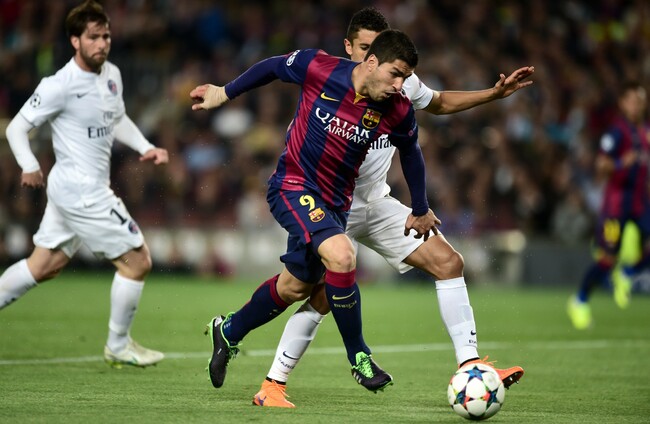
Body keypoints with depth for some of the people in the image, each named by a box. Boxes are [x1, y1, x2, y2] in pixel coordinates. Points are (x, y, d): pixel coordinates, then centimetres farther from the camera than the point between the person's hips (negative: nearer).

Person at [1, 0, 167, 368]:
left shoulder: (112, 74, 7)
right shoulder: (60, 85, -17)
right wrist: (30, 166, -25)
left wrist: (145, 147, 9)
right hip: (82, 194, -8)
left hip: (75, 191, 9)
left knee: (44, 267, 16)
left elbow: (118, 120, 23)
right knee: (138, 261, -3)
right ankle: (118, 347, 13)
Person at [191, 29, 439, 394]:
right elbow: (273, 67, -1)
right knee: (341, 255, -27)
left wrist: (421, 210, 18)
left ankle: (228, 332, 42)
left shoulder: (398, 111, -12)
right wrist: (225, 93, 11)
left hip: (335, 201, 5)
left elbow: (410, 153, 9)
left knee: (295, 287, 15)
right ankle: (359, 357, -12)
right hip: (293, 185, -5)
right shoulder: (320, 69, -21)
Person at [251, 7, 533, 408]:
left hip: (377, 202, 6)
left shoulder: (403, 82, 0)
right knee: (325, 295, -19)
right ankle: (272, 386, -6)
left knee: (448, 262, -4)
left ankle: (469, 366, -1)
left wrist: (496, 92, 13)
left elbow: (440, 103, 21)